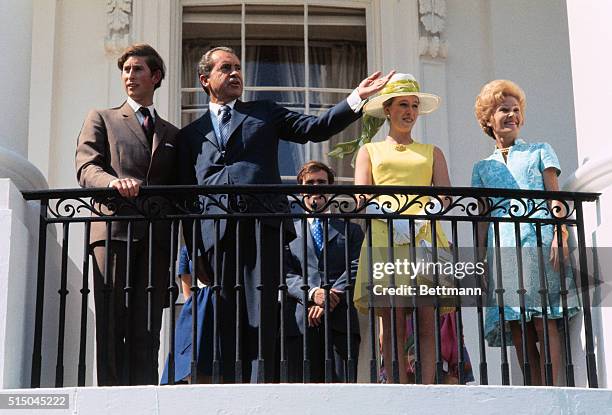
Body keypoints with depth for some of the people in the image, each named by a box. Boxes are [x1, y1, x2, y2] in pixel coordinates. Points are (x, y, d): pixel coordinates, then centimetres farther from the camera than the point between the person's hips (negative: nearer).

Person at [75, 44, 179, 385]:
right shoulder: (102, 119, 17)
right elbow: (86, 167, 1)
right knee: (112, 327, -9)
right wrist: (113, 181, -21)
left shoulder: (172, 134, 25)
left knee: (147, 330, -4)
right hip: (113, 230, -2)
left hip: (157, 237, 2)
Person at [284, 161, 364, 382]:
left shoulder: (351, 230, 22)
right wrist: (312, 293, -13)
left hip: (340, 319, 0)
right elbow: (285, 273, 6)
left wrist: (331, 299, -10)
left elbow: (355, 270, 6)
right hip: (300, 321, 0)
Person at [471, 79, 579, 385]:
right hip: (503, 249, 2)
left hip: (540, 243, -2)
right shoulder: (482, 168, 22)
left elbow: (556, 197, 6)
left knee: (545, 323, -12)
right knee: (518, 330, -3)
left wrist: (560, 235, -10)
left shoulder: (540, 151, 16)